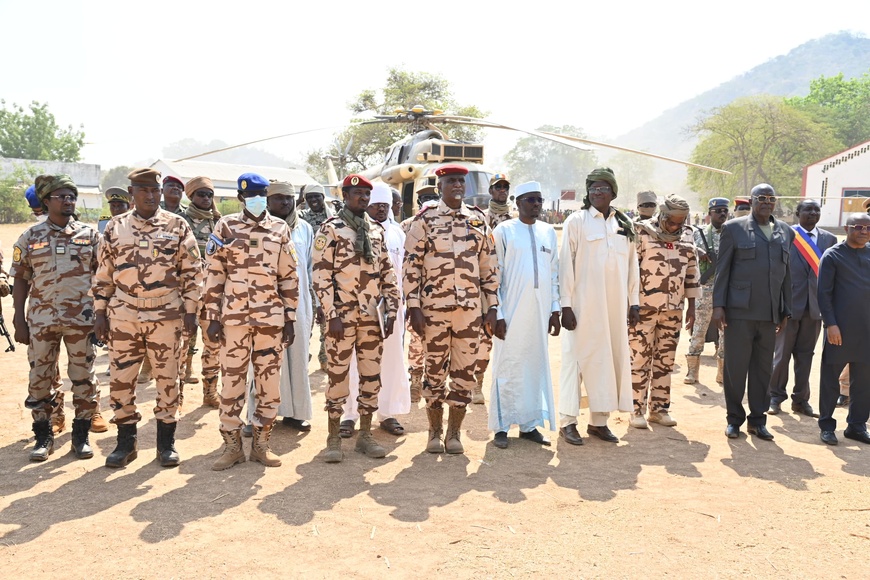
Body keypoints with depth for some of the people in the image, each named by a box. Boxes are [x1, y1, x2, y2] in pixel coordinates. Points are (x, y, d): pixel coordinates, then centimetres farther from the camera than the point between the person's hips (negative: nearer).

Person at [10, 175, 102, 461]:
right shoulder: (30, 237, 5)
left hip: (82, 319, 0)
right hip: (41, 319, 1)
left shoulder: (90, 234, 4)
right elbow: (20, 280, 6)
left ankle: (81, 434, 17)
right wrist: (19, 321, 0)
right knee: (40, 378, 6)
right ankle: (43, 437, 19)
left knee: (84, 378, 4)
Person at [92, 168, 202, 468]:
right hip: (123, 316, 2)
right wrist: (100, 313, 5)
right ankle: (126, 441, 21)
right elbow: (103, 274, 9)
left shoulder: (178, 226, 0)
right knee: (120, 379, 6)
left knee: (167, 379, 6)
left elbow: (192, 271, 1)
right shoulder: (115, 227, 5)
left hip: (167, 316, -2)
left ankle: (166, 442, 20)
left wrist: (190, 311, -3)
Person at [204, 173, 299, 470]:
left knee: (270, 382, 6)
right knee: (231, 382, 3)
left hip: (271, 318, 2)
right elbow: (214, 275, 2)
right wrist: (212, 317, -3)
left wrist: (290, 319, 4)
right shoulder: (225, 227, 3)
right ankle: (232, 445, 15)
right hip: (233, 317, -1)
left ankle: (261, 443, 19)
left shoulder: (280, 229, 7)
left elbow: (289, 277, 8)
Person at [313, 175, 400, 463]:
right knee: (338, 376, 1)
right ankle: (334, 439, 13)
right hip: (343, 316, -5)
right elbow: (321, 276, -9)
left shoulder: (377, 230, 11)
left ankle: (365, 435, 21)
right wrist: (332, 315, -14)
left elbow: (387, 274, 12)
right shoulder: (331, 229, -4)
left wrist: (391, 311, 6)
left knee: (371, 376, 9)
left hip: (373, 317, 5)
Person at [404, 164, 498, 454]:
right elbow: (411, 266, -2)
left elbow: (488, 266, 11)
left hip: (471, 308, 3)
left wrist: (492, 306, 7)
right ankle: (435, 432, 20)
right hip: (434, 308, -2)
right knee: (435, 370, 6)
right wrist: (414, 308, -8)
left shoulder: (478, 220, 9)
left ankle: (454, 432, 19)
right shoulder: (424, 220, 0)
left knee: (465, 371, 6)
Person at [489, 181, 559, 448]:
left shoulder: (548, 231, 11)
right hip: (511, 312, -4)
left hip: (539, 312, 4)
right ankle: (501, 427, 10)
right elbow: (494, 274, -4)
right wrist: (497, 313, -9)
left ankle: (529, 424, 19)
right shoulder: (504, 231, -2)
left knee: (536, 365, 8)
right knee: (508, 366, 0)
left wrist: (555, 309, 9)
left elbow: (554, 272, 13)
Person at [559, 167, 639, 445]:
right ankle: (567, 421, 7)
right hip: (584, 304, -4)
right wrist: (566, 304, -11)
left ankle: (599, 420, 17)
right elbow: (566, 263, -5)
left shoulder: (624, 224, 12)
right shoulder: (576, 221, -1)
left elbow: (632, 265, 13)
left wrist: (634, 302, 9)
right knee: (577, 358, -1)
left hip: (615, 305, 5)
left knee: (611, 357, 7)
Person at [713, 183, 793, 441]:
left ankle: (757, 420, 21)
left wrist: (785, 310, 11)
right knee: (736, 367, 2)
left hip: (770, 314, 4)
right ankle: (734, 419, 16)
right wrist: (718, 305, -7)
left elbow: (786, 273, 13)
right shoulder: (734, 228, 1)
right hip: (739, 311, -3)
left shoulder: (785, 232, 12)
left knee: (763, 369, 9)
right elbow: (722, 268, -1)